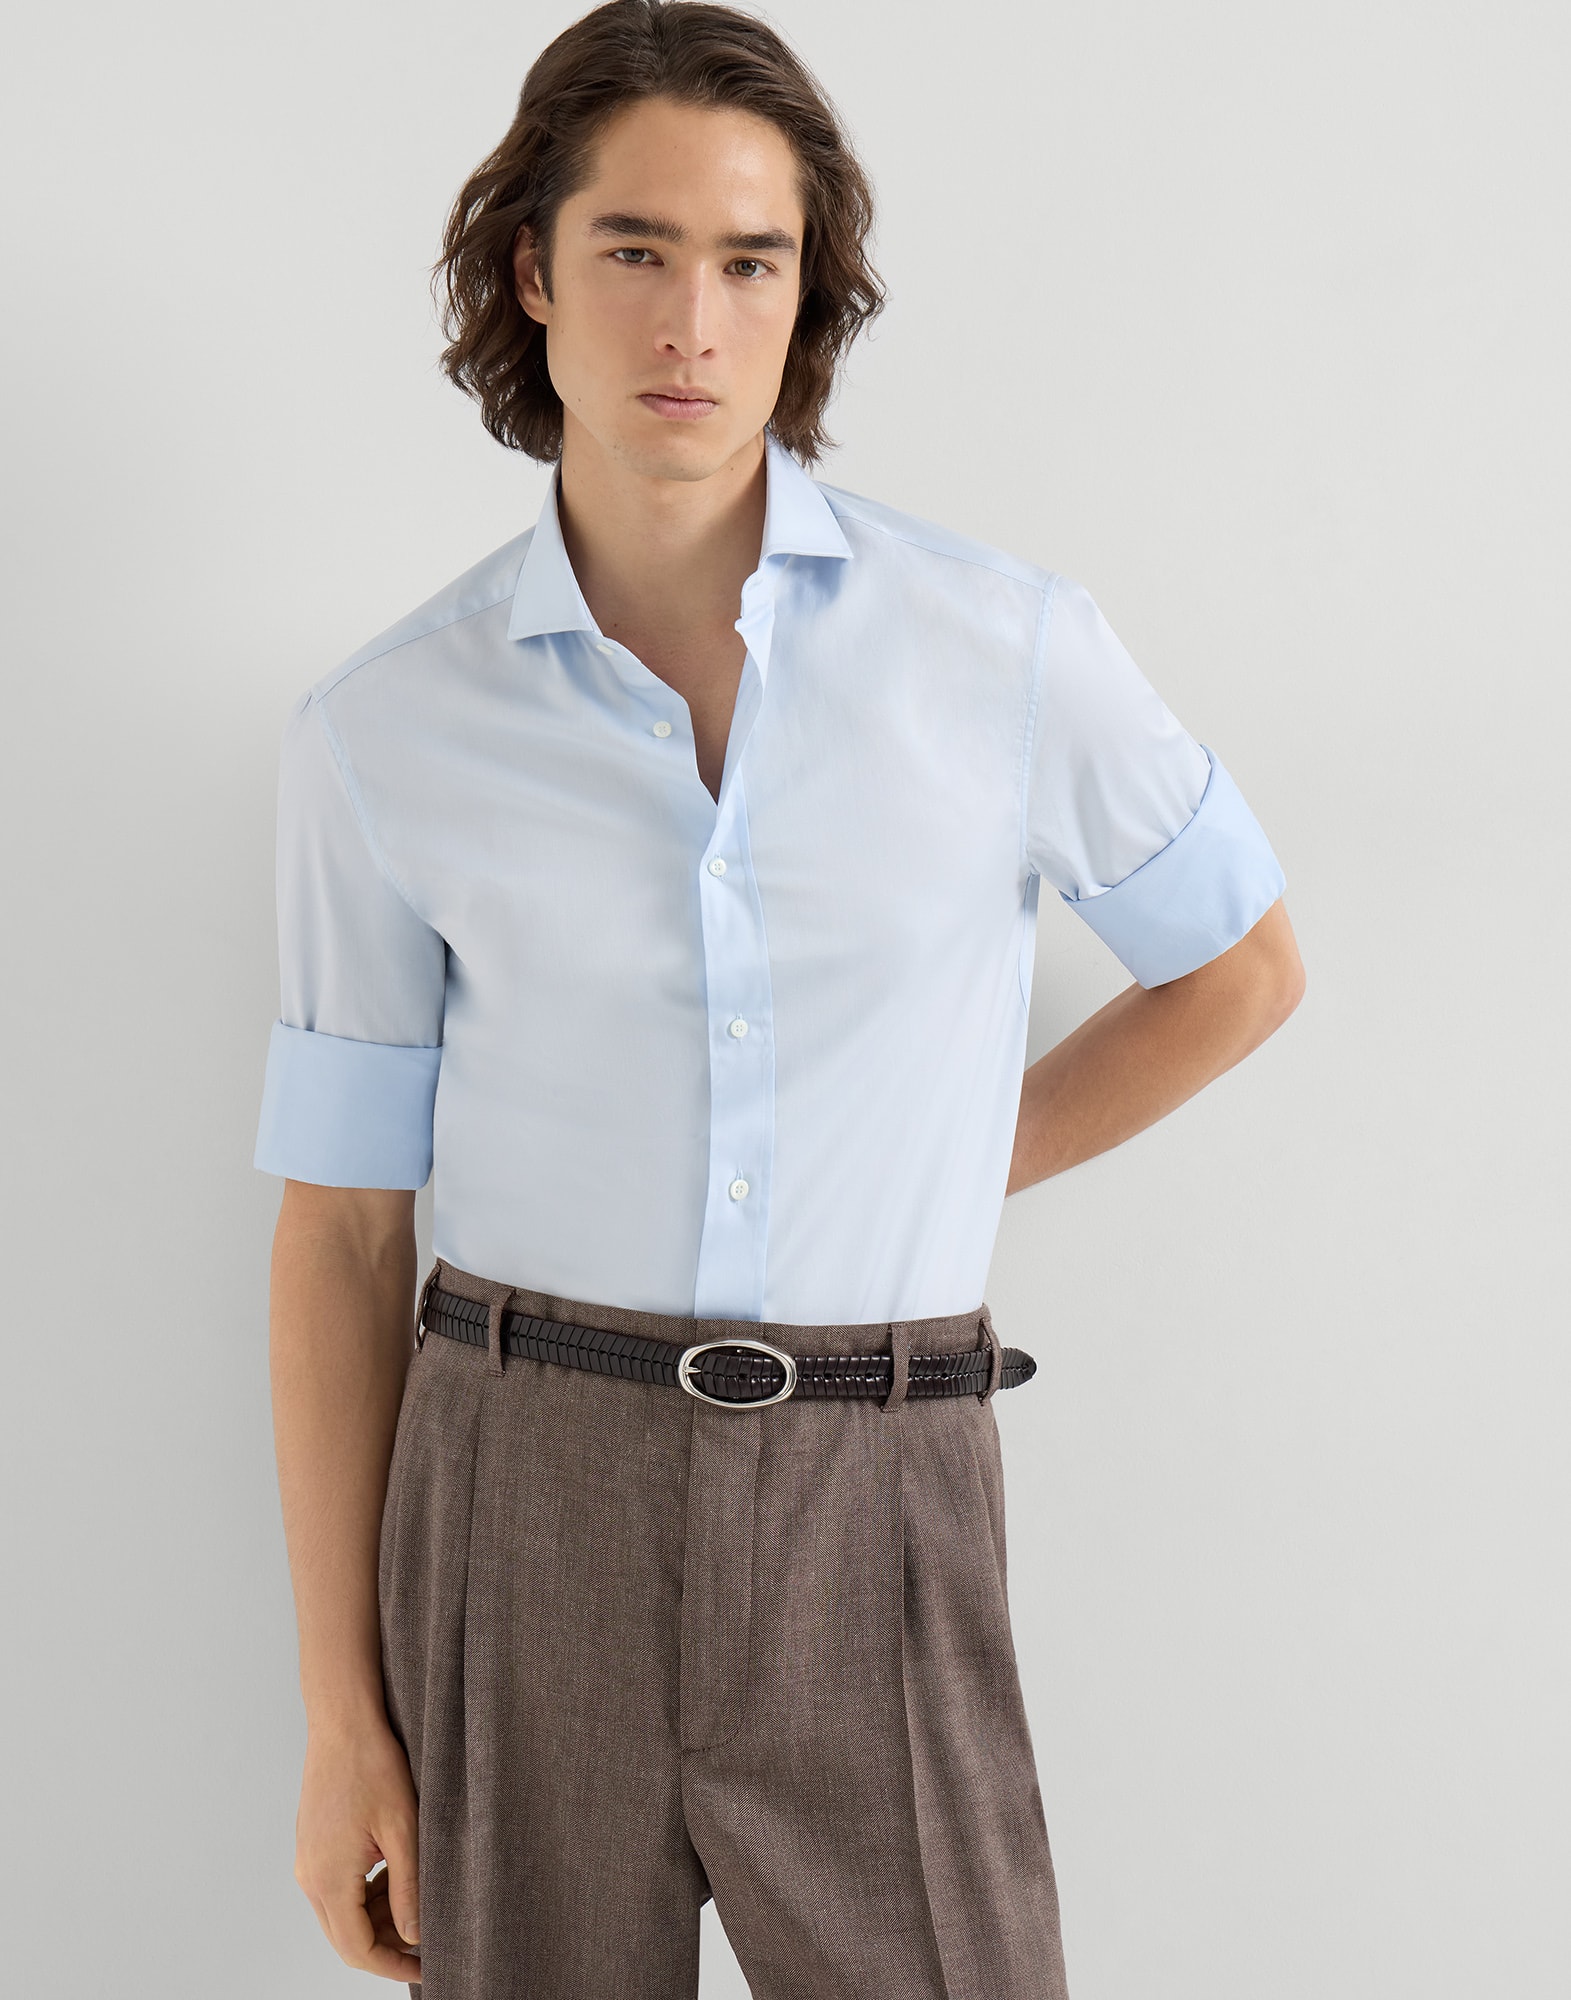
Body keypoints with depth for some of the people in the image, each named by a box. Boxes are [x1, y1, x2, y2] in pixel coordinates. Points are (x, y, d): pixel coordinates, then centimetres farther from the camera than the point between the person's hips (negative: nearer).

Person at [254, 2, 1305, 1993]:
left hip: (869, 1529, 0)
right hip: (523, 1519, 1)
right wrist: (342, 1716, 3)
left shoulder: (1010, 649, -3)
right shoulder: (384, 733, -1)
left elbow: (1241, 966, 14)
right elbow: (340, 1230, 3)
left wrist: (938, 1185, 8)